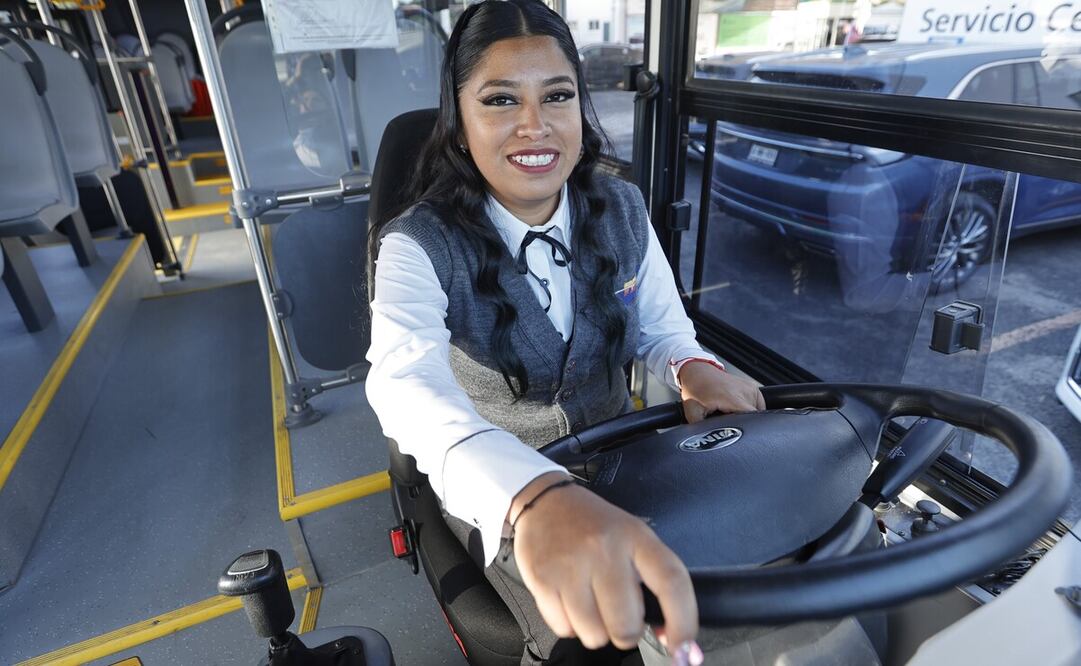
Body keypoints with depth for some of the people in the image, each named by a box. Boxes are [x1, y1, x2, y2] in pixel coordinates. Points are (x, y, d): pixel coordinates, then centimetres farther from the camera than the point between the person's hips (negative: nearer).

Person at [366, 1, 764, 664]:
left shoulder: (622, 212, -7)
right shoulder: (420, 245, -20)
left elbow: (662, 327, 3)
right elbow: (405, 380, -40)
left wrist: (693, 368, -23)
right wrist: (536, 497, -60)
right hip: (494, 486, -3)